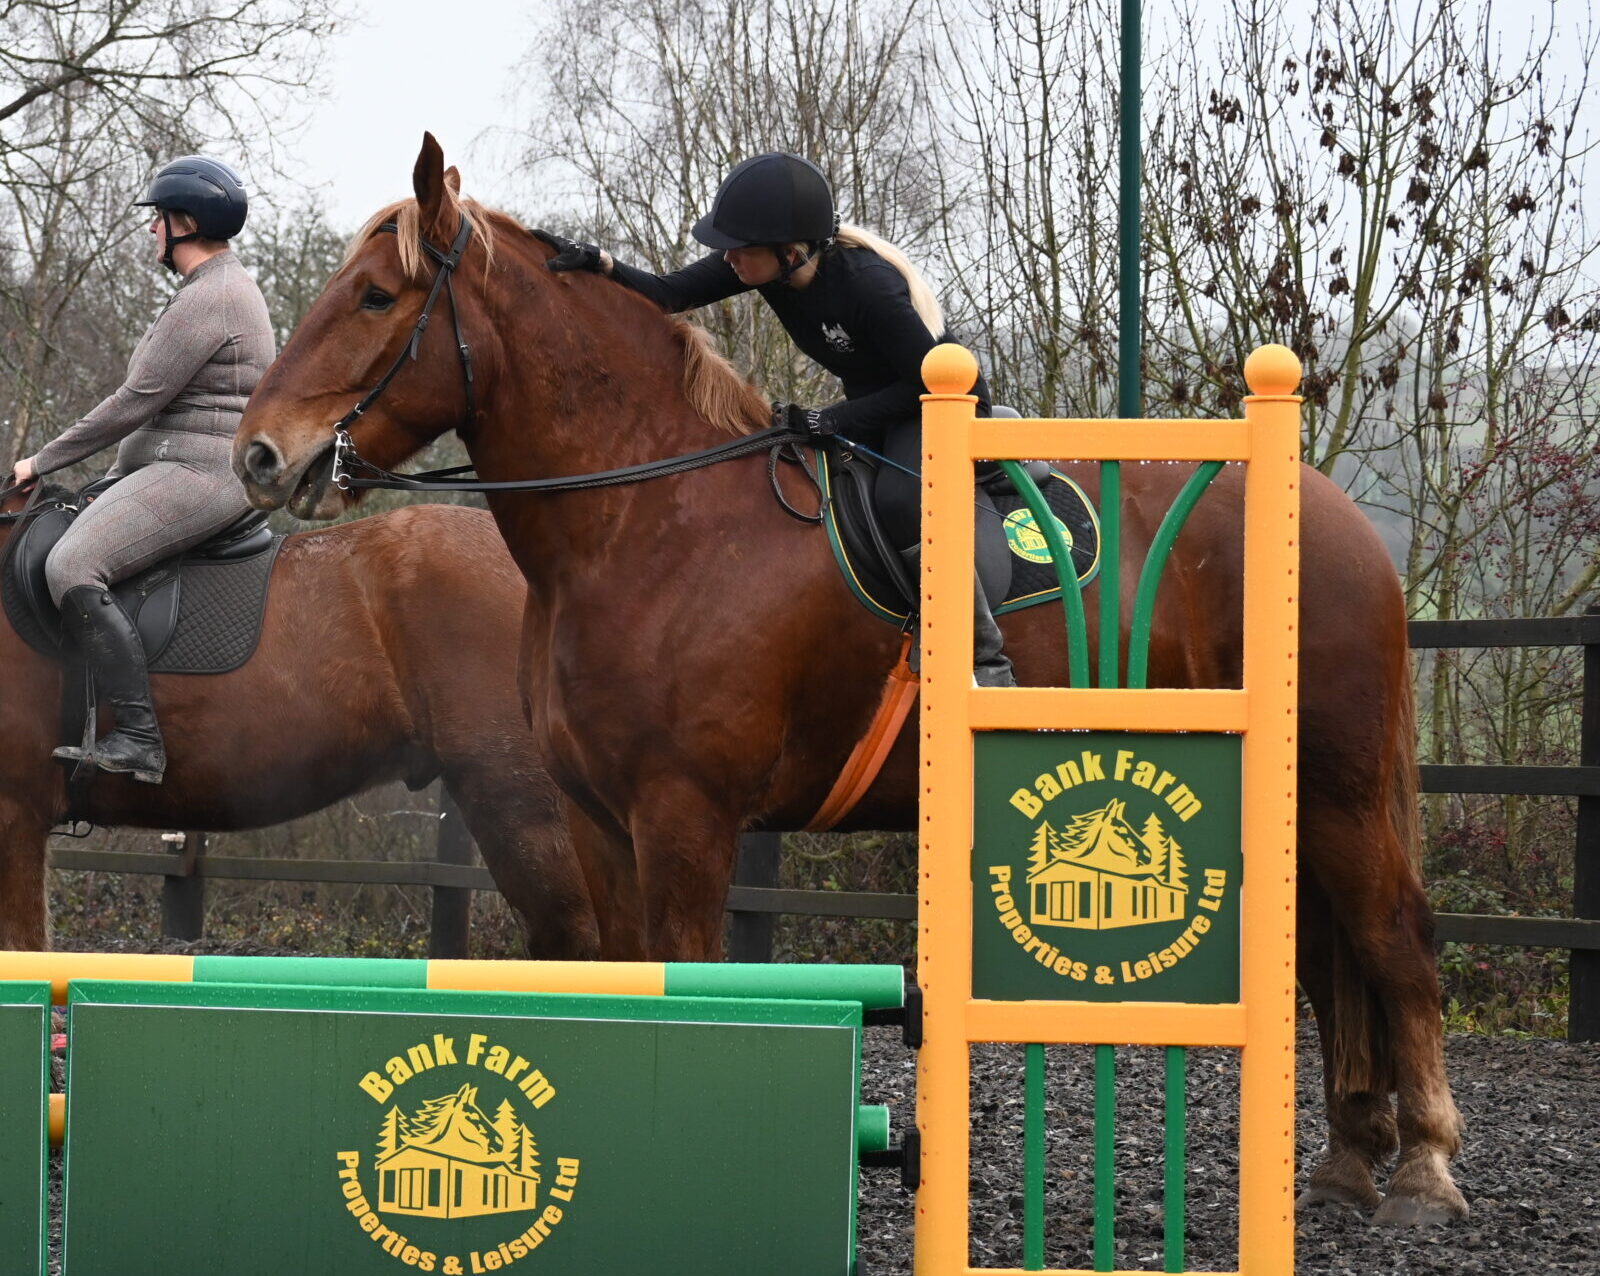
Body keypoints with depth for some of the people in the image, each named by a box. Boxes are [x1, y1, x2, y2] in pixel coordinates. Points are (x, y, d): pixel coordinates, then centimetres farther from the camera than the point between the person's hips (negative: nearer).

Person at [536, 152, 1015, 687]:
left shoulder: (867, 283, -34)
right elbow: (670, 295, -10)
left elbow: (928, 382, -26)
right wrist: (599, 264, -25)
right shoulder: (763, 263, -14)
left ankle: (989, 664, -27)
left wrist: (834, 419, -28)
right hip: (872, 410, 9)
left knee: (898, 501, -34)